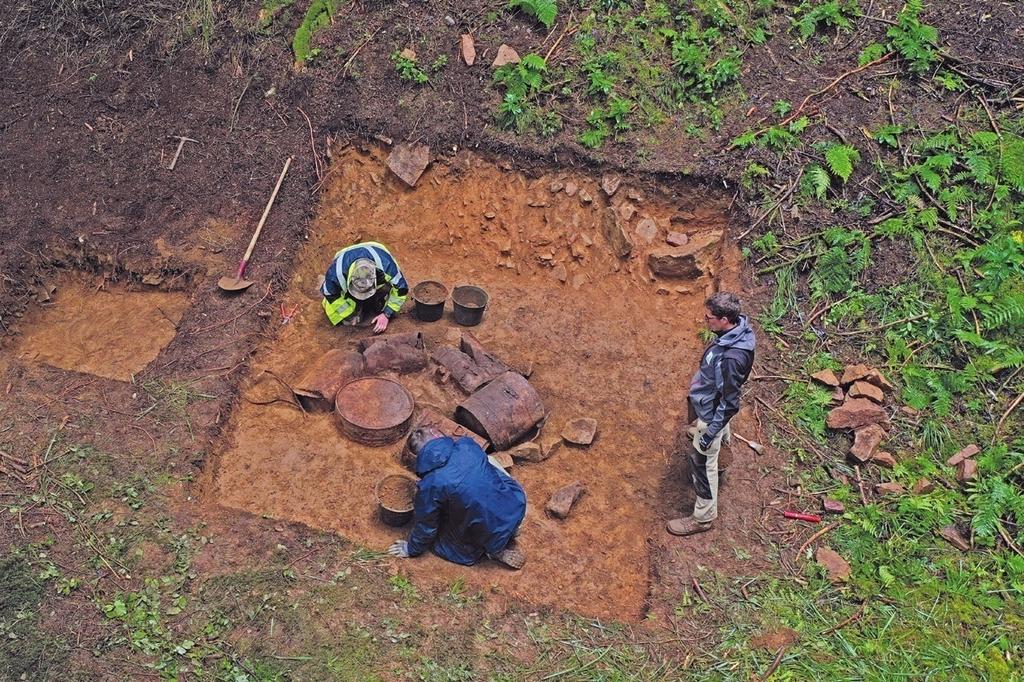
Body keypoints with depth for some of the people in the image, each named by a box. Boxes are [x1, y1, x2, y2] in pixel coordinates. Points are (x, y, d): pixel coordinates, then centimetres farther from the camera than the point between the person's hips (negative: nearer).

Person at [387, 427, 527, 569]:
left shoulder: (429, 484, -18)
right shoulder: (467, 444, -8)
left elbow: (425, 524, -2)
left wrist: (411, 549, 18)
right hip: (517, 505, 3)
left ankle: (496, 549, 12)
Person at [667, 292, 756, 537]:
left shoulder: (731, 357, -40)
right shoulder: (735, 330, -13)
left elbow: (730, 403, -29)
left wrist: (710, 433, -20)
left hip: (712, 414, -8)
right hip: (713, 404, 8)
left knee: (703, 463, 10)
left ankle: (703, 517, 27)